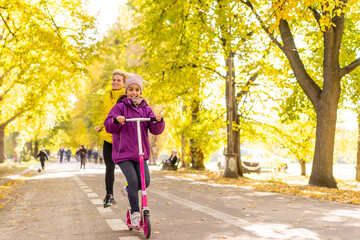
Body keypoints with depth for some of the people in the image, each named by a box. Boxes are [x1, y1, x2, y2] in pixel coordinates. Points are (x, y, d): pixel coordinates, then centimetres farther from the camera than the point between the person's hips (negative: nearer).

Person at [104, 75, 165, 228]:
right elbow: (109, 126, -8)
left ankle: (128, 191, 26)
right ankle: (135, 213, 1)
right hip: (123, 152, -3)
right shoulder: (120, 107, 1)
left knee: (145, 181, -7)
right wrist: (116, 120, -29)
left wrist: (158, 121, -21)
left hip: (141, 152, 4)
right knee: (133, 180, -15)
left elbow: (155, 130, 1)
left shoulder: (146, 109, 11)